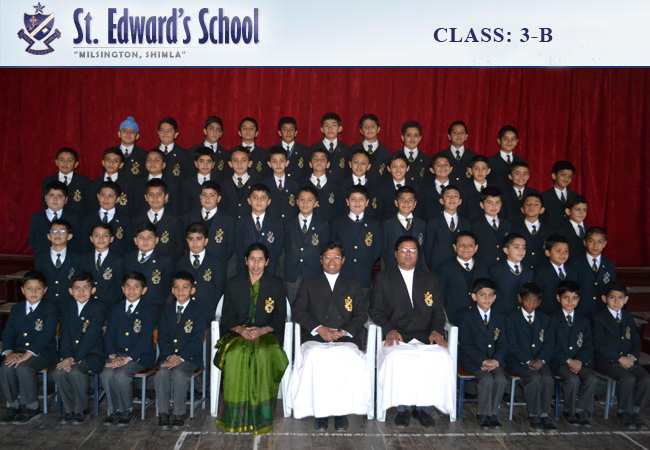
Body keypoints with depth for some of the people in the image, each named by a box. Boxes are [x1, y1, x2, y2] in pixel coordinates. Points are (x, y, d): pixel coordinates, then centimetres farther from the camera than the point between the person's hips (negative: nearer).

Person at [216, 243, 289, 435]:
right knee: (235, 353, -33)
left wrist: (262, 330, -13)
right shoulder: (233, 284, 12)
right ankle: (235, 416, -24)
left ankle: (260, 415, -25)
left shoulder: (277, 285, 8)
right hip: (237, 333, 1)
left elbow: (280, 318, 5)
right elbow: (227, 317, 9)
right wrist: (240, 329, -12)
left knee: (263, 354, -34)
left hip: (266, 334, -1)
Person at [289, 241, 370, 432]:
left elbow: (362, 314, 10)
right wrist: (319, 329, -9)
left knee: (350, 357, -33)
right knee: (314, 356, -34)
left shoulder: (353, 286, 21)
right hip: (314, 338, 0)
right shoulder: (309, 283, 20)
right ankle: (320, 411, -23)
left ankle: (341, 411, -22)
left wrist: (343, 331, -9)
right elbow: (298, 312, 8)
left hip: (345, 338, 0)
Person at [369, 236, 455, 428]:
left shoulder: (430, 280, 22)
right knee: (396, 357, -35)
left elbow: (438, 311, 15)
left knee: (442, 357, -29)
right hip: (396, 337, -2)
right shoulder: (382, 279, 15)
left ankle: (424, 407, -14)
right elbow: (375, 310, 6)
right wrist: (389, 330, -12)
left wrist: (436, 331, -6)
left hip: (424, 338, 2)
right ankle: (402, 408, -17)